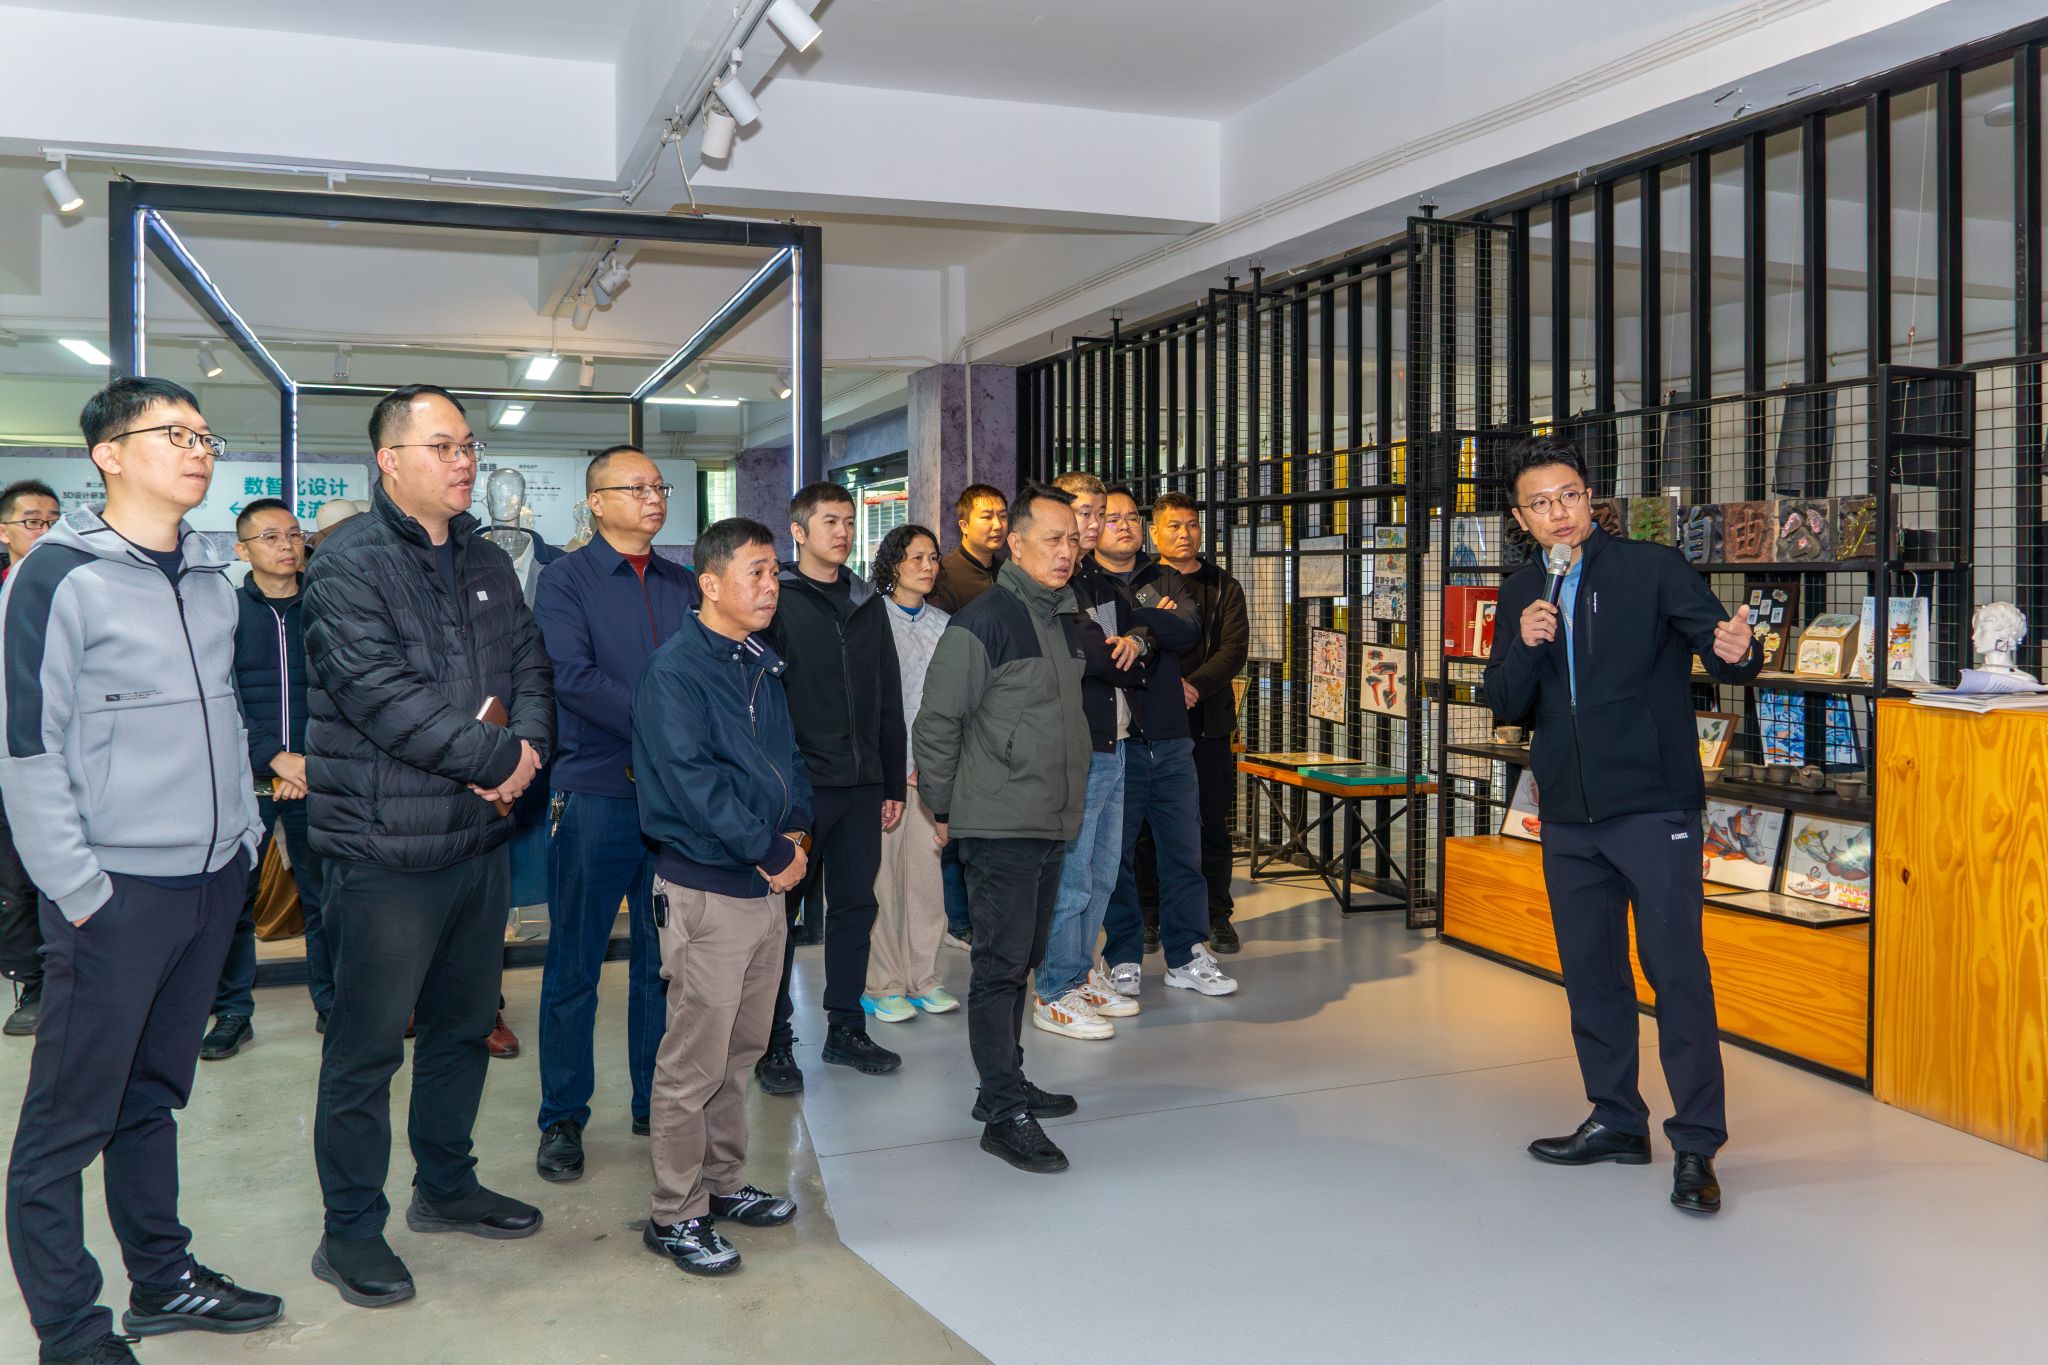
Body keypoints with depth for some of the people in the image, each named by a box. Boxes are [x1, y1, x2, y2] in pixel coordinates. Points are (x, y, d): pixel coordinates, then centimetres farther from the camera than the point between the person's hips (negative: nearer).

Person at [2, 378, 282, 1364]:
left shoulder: (210, 579, 12)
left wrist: (244, 838, 14)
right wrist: (82, 892, -12)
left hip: (211, 880, 6)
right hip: (114, 894, -6)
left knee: (153, 1093, 18)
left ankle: (162, 1280, 30)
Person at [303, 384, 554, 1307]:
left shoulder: (487, 563, 13)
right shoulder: (348, 562, -12)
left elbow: (528, 662, 10)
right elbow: (378, 691, -22)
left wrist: (528, 745, -11)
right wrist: (495, 756, -19)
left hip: (480, 835, 8)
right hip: (386, 847, -7)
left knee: (465, 1024, 19)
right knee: (365, 1047, 3)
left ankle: (446, 1186, 36)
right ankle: (351, 1229, 18)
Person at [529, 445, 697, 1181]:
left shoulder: (684, 586, 13)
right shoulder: (566, 578, -1)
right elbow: (573, 676, -15)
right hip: (596, 793, -4)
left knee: (663, 957, 11)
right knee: (575, 964, 3)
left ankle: (656, 1100, 23)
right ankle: (562, 1119, 15)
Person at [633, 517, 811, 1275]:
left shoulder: (761, 665, 12)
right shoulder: (675, 670, -14)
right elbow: (694, 782, -21)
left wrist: (795, 828, 0)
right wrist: (771, 852, -17)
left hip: (767, 883, 8)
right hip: (704, 890, -8)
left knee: (741, 1048, 17)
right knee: (695, 1062, 0)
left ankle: (721, 1182, 31)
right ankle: (675, 1214, 12)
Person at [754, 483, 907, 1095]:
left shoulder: (868, 604, 14)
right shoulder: (776, 603, -3)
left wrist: (893, 783, 12)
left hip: (862, 786, 6)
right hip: (798, 786, -5)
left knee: (855, 907, 10)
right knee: (783, 912, 2)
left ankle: (846, 1029, 22)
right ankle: (775, 1043, 11)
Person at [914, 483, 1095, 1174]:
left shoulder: (1070, 619, 12)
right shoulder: (982, 621, -14)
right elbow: (936, 721, -11)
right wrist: (942, 807, -6)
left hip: (1052, 823, 8)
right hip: (1000, 826, -8)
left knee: (1021, 960, 16)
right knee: (1000, 964, -5)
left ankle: (1004, 1084, 28)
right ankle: (1005, 1114, 0)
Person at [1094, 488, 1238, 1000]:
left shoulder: (1165, 581, 13)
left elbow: (1190, 630, -7)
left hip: (1170, 741, 3)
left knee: (1184, 852, 7)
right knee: (1116, 855, 4)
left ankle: (1187, 957, 19)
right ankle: (1124, 958, 17)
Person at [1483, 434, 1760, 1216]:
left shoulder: (1653, 570, -4)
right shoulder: (1521, 595, 9)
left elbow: (1720, 646, -11)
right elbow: (1504, 707, 7)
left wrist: (1738, 652, -34)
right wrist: (1525, 647, -12)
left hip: (1653, 807, -5)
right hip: (1568, 816, 5)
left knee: (1677, 970, -5)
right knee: (1589, 972, 12)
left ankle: (1696, 1144, 3)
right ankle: (1617, 1122, 26)